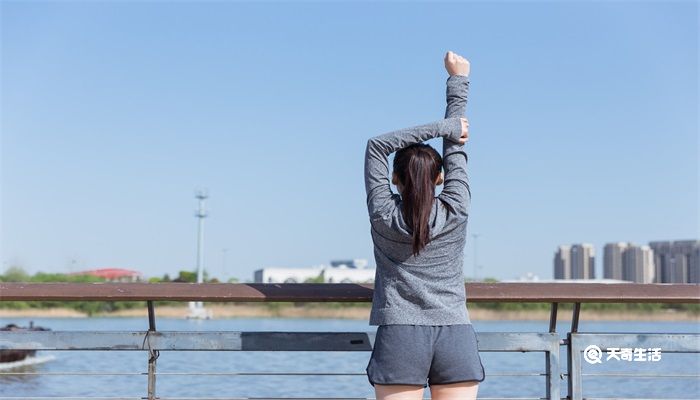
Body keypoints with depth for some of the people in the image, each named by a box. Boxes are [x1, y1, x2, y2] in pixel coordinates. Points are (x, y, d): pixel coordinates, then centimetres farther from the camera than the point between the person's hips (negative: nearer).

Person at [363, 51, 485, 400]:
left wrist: (444, 126, 5)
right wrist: (458, 80, 22)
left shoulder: (384, 216, -1)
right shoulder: (456, 212, 1)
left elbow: (377, 145, 6)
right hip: (456, 338, 2)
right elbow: (455, 149, 12)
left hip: (400, 336, -2)